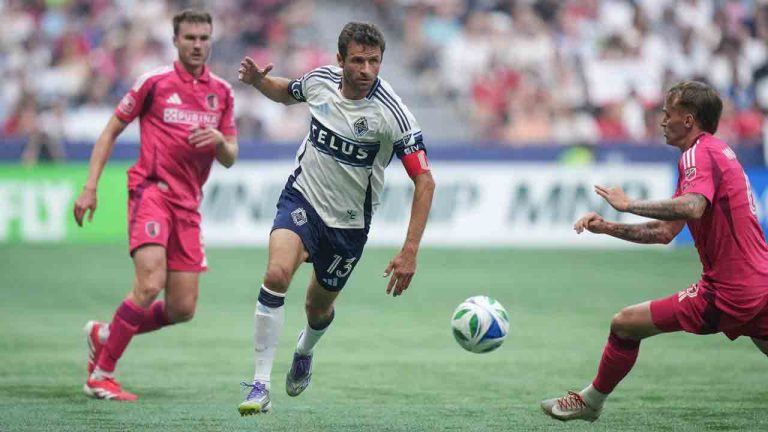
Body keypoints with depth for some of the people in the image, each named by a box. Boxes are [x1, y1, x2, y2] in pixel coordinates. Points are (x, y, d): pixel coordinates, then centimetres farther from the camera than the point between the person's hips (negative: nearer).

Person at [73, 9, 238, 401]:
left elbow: (229, 159, 13)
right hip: (152, 189, -5)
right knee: (150, 284, -24)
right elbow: (111, 131, 4)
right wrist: (90, 186, -4)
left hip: (188, 203, 5)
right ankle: (101, 376, -12)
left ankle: (104, 335, 25)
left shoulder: (221, 92, 12)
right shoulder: (155, 82, 0)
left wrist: (219, 140, -11)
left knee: (182, 309, 0)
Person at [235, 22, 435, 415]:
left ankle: (304, 350, 54)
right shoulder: (320, 80, -10)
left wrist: (410, 251, -28)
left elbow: (424, 181, -21)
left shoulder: (392, 113, -23)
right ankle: (260, 386, -21)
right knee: (277, 273, -26)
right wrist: (257, 80, -8)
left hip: (348, 221, -1)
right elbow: (286, 93, 16)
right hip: (303, 197, 1)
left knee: (318, 309, 15)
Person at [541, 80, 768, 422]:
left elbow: (692, 207, -34)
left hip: (727, 292, -10)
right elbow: (665, 232, 19)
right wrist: (607, 227, 12)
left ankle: (591, 401, 15)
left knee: (624, 324, -2)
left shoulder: (700, 153, -11)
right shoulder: (716, 150, 19)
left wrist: (629, 204, -24)